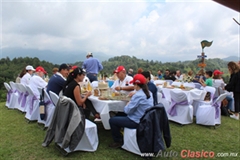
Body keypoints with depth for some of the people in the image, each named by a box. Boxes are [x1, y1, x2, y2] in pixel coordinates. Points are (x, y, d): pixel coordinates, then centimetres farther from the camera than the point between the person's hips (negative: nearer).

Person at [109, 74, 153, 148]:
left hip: (137, 122, -9)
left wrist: (127, 105, 0)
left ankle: (118, 142, 15)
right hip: (144, 119, 10)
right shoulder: (149, 93, 2)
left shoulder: (138, 95, -25)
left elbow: (127, 111, -19)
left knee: (112, 120, 0)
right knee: (119, 115, 25)